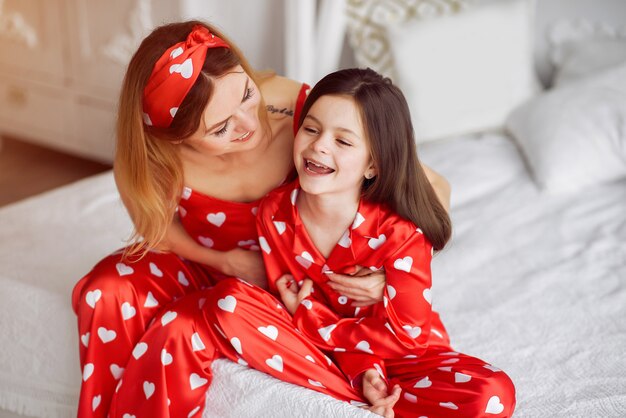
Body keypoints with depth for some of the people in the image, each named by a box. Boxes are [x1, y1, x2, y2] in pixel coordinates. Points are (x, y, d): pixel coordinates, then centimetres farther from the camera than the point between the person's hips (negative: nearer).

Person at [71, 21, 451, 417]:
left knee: (176, 331, -28)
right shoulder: (160, 160, -28)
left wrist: (390, 271, -37)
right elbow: (159, 224, -2)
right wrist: (227, 261, -18)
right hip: (204, 263, 2)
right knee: (105, 289, -23)